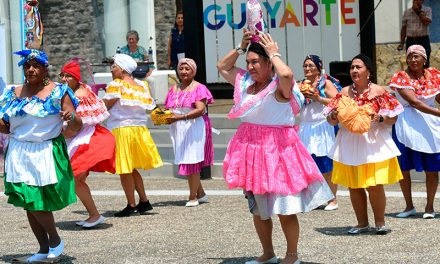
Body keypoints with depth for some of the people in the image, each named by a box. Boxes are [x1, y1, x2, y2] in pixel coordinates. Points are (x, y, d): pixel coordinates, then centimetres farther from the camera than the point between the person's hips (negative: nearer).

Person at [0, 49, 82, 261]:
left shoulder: (58, 92, -1)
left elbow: (76, 127, -3)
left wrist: (71, 118, -25)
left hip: (47, 154, -4)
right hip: (19, 155, 4)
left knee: (38, 202, -10)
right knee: (28, 203, 4)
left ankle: (55, 240, 15)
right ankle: (44, 248, 17)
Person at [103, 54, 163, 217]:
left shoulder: (116, 85, -10)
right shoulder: (141, 85, 9)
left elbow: (105, 106, -10)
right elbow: (148, 106, 11)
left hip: (121, 129, -7)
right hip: (139, 128, 7)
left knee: (125, 170, -1)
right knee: (132, 168, 17)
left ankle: (132, 206, 1)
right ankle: (144, 201, 16)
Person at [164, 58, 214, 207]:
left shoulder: (199, 88, -3)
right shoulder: (174, 90, 17)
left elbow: (200, 109, -14)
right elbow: (168, 109, 18)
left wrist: (180, 117, -23)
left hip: (194, 128, -6)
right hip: (178, 129, 6)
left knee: (192, 162, -7)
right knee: (187, 162, 6)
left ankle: (193, 197, -1)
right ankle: (201, 194, 17)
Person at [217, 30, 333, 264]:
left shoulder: (279, 87, -13)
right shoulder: (245, 82, 8)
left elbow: (286, 74, -36)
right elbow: (222, 67, 20)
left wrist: (273, 53, -19)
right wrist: (240, 48, 9)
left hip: (276, 147, -7)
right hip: (250, 148, 8)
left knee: (284, 208, -3)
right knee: (258, 208, 15)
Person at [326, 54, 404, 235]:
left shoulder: (378, 92, -2)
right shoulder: (344, 92, 7)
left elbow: (393, 118, -1)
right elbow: (331, 121, 11)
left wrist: (379, 118, -20)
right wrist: (334, 116, -12)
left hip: (373, 143, -3)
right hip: (349, 144, 3)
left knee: (374, 185, -6)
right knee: (353, 186, 6)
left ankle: (380, 223, 10)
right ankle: (362, 223, 20)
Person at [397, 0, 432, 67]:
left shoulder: (428, 10, 1)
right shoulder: (407, 12, 7)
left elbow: (427, 22, -15)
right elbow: (404, 28, 10)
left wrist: (418, 11, -13)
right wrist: (402, 43, 6)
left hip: (423, 40, -2)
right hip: (410, 41, 2)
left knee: (425, 64, -3)